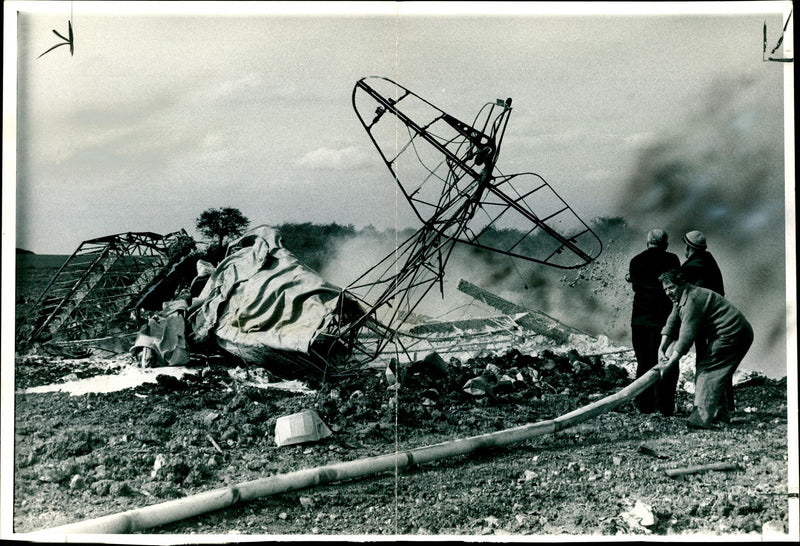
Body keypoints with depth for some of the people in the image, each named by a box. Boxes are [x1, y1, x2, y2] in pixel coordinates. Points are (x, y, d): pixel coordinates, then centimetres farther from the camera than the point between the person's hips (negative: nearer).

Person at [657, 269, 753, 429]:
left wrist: (670, 362, -20)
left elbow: (686, 335, -24)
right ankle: (720, 414, 25)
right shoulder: (680, 300, 12)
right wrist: (662, 349, -7)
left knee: (707, 370, -15)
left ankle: (701, 418, -19)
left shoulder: (692, 300, -22)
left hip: (732, 334, -11)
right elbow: (671, 323, 8)